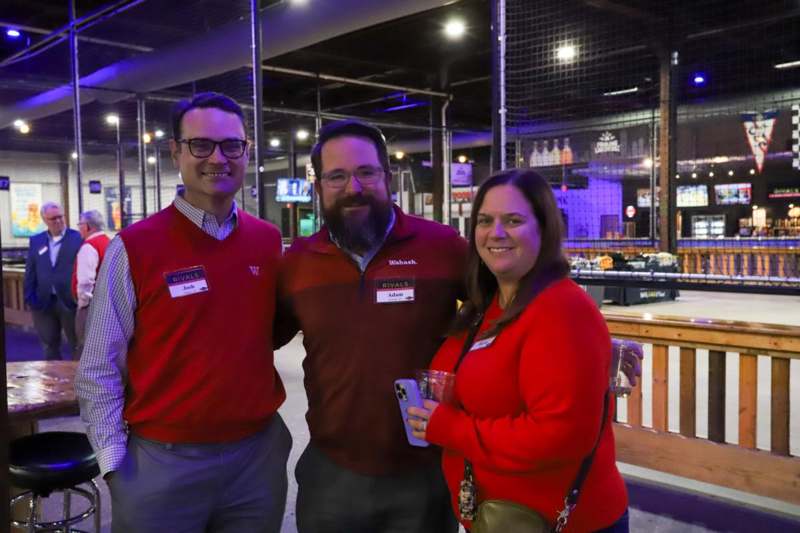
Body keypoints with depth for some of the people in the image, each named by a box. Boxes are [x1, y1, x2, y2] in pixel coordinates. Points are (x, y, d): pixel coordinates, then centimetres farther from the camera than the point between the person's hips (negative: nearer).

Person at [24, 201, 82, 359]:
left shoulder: (78, 238, -3)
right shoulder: (36, 241, 9)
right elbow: (30, 271, 10)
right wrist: (29, 297, 2)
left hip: (70, 301, -4)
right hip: (43, 303, 4)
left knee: (77, 346, 6)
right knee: (50, 347, 14)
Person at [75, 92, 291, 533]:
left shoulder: (268, 241, 2)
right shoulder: (133, 248, -9)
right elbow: (99, 372, -6)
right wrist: (115, 464, -9)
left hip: (261, 454, 4)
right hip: (161, 463, -3)